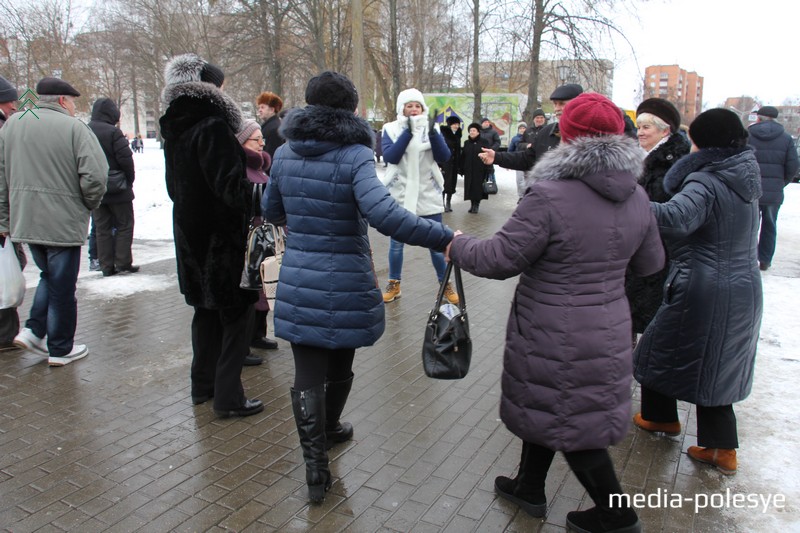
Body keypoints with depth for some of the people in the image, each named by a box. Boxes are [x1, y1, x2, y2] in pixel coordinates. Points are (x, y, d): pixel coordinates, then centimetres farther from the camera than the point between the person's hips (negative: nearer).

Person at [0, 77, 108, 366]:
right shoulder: (74, 128, -10)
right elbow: (95, 176, -19)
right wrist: (89, 204, 0)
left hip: (24, 221, 6)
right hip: (63, 223, -6)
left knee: (48, 276, 25)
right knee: (62, 286, 5)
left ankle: (33, 330, 17)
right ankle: (60, 349, 16)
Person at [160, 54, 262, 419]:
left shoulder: (175, 128, 9)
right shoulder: (213, 127, -17)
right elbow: (230, 186, -25)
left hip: (190, 236, 9)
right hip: (221, 238, -8)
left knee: (206, 311, 20)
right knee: (235, 314, 3)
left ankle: (203, 386, 32)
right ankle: (228, 398, 8)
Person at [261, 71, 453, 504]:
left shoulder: (285, 154, 2)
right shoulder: (354, 156, -14)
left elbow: (270, 211, 16)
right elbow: (384, 214, -30)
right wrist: (444, 238, -25)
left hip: (298, 284, 3)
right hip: (346, 286, -2)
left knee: (307, 375, 8)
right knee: (339, 365, 21)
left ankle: (315, 460, 3)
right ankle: (328, 429, 44)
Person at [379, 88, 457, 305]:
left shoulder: (430, 128, 5)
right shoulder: (391, 129, 0)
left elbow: (445, 157, -7)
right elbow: (390, 156, -16)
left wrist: (432, 132, -20)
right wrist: (408, 132, -23)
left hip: (428, 196, 1)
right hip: (399, 196, -1)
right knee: (396, 243, 9)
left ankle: (445, 285, 20)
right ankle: (394, 285, 25)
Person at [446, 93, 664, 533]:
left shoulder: (549, 197, -23)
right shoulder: (636, 197, -1)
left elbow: (499, 260, -20)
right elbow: (650, 263, 11)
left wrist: (457, 246, -2)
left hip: (556, 337, -7)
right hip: (607, 328, 7)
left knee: (569, 420, 12)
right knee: (547, 407, 23)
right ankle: (529, 487, 42)